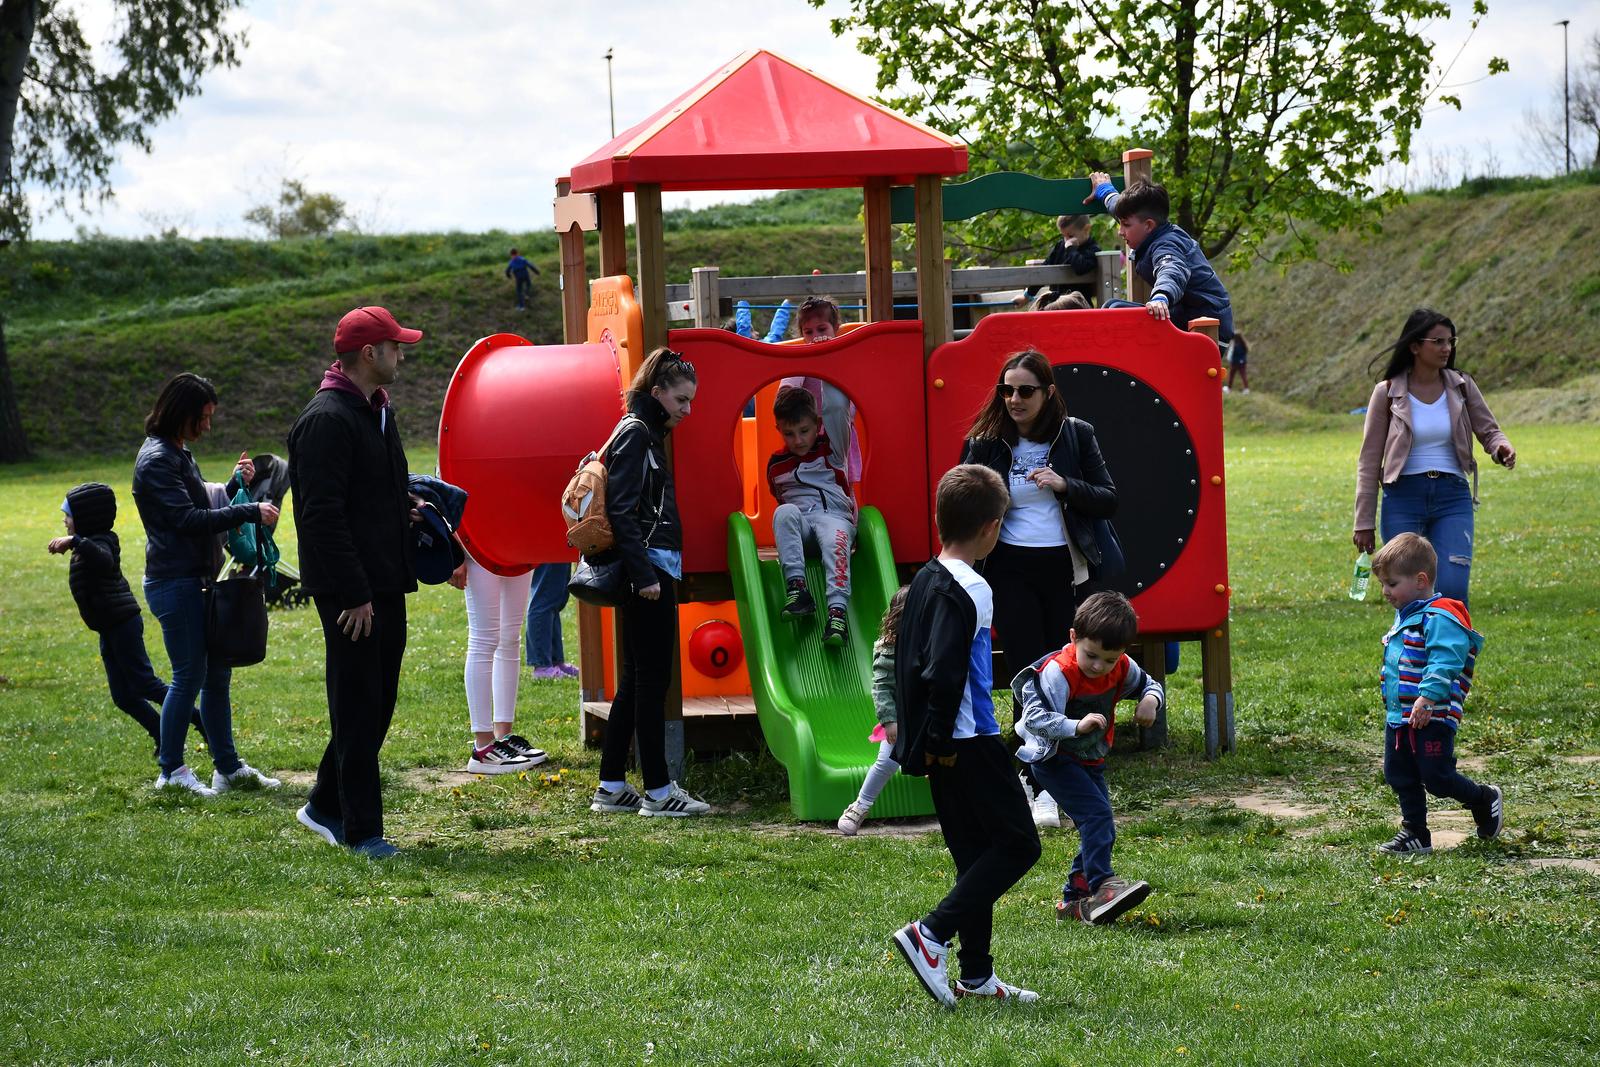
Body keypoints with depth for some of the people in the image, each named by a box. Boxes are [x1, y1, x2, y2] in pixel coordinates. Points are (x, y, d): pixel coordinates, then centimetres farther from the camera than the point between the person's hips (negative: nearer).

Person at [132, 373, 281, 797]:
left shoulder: (179, 454, 16)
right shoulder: (157, 460, -15)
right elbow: (189, 519, -22)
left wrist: (236, 484, 4)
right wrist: (250, 512, -22)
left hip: (197, 582, 10)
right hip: (174, 583, -10)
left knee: (216, 674, 12)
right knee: (189, 677, -4)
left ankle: (228, 767, 19)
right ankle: (172, 771, 5)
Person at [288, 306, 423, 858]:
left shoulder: (379, 412, 16)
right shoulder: (327, 419, -16)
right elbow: (322, 515, -21)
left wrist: (405, 508, 11)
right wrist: (354, 594, -23)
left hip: (384, 585, 10)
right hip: (351, 591, -10)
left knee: (376, 703, 14)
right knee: (358, 707, -4)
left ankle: (326, 806, 26)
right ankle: (361, 830, 2)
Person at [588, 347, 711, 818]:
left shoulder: (646, 434, 18)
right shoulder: (635, 433, -11)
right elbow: (621, 511, -19)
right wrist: (643, 575, -23)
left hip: (650, 570, 10)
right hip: (648, 569, -10)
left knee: (637, 679, 12)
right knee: (652, 678, -6)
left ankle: (611, 787, 15)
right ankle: (658, 790, -3)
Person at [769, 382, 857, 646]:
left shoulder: (831, 448, 10)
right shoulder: (776, 464, 16)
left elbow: (837, 407, -2)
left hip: (835, 517, -2)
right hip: (798, 523, 2)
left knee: (836, 541, -38)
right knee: (784, 512, -34)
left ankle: (837, 610, -57)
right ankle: (796, 586, -46)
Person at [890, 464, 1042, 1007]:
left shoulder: (924, 580, 11)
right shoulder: (968, 591, -17)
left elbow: (911, 665, 16)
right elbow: (944, 674, -24)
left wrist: (922, 741, 18)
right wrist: (939, 741, -15)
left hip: (940, 746, 9)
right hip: (968, 742, -9)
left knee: (976, 855, 13)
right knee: (1019, 844, -2)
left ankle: (977, 974, 15)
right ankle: (931, 934, -10)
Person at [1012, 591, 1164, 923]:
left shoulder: (1122, 669, -7)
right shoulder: (1058, 672, -28)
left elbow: (1149, 684, 11)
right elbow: (1035, 717, -35)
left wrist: (1151, 700, -14)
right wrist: (1076, 726, -48)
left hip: (1090, 760, 8)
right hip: (1054, 758, -8)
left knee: (1102, 829, 9)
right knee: (1097, 815, -23)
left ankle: (1074, 898, 20)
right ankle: (1102, 887, -25)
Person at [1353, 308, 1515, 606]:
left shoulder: (1462, 387, 5)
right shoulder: (1387, 393, -1)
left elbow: (1489, 431, 10)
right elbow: (1369, 461, 2)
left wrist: (1502, 448, -17)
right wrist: (1364, 523, 1)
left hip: (1452, 496, 1)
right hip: (1403, 498, -1)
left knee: (1453, 590, -12)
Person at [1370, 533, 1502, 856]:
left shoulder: (1440, 618, -17)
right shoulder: (1405, 616, 15)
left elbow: (1445, 661, -27)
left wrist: (1428, 697, -35)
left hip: (1431, 718, -10)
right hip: (1398, 718, 10)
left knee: (1437, 778, -5)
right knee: (1401, 777, 10)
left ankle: (1484, 801, 19)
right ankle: (1415, 834, 18)